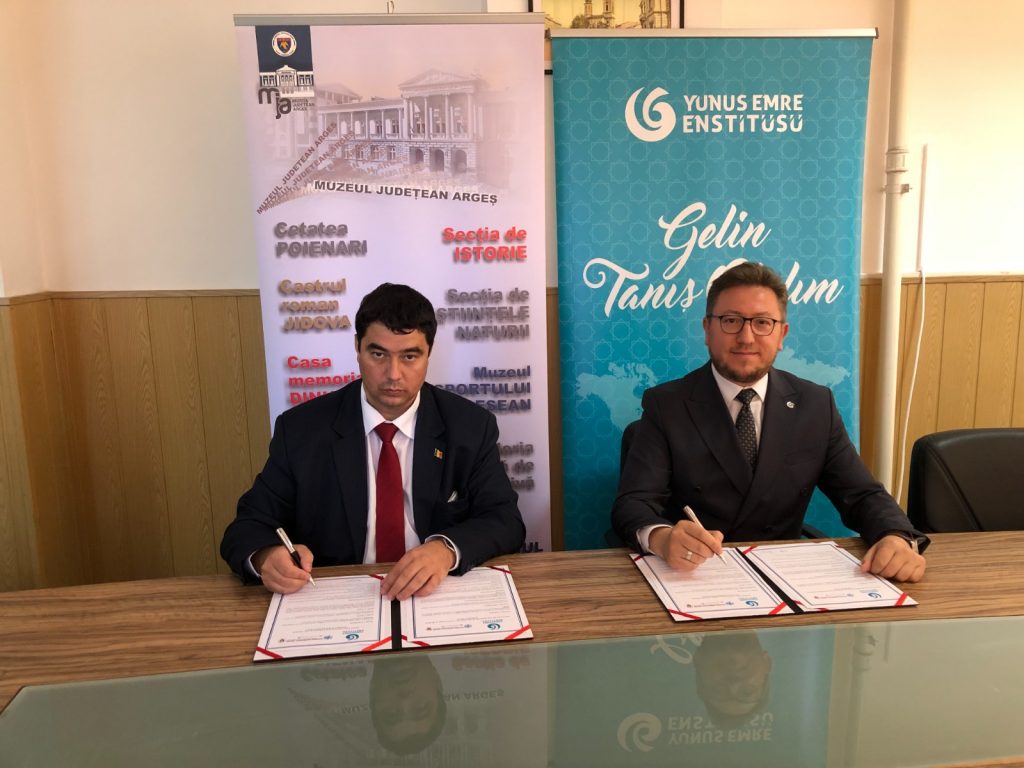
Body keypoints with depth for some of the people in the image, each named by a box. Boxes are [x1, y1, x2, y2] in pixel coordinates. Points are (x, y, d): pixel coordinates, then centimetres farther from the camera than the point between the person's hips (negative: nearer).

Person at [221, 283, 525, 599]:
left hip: (437, 599, 0)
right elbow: (250, 525, 1)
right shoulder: (300, 429, -2)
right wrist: (266, 556, -24)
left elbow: (505, 520, -5)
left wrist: (446, 549, -26)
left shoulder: (471, 427, -2)